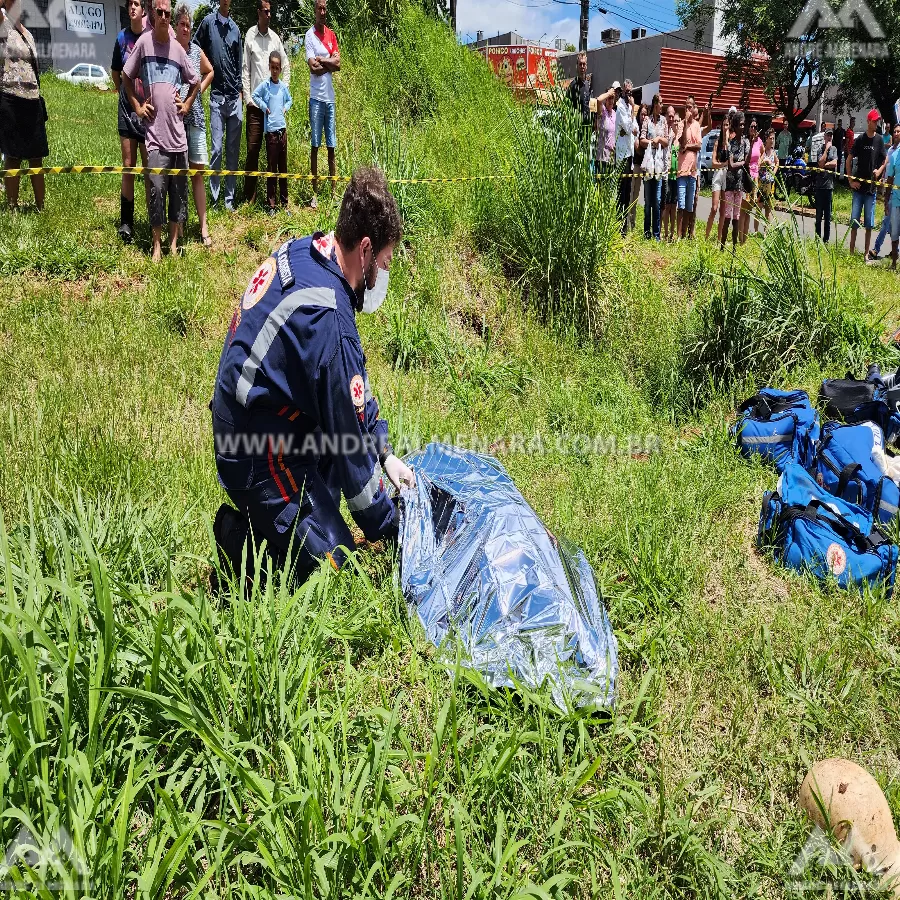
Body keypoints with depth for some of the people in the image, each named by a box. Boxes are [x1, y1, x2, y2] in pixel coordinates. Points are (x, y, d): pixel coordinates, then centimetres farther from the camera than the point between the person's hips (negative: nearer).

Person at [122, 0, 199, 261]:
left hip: (177, 131, 4)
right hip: (155, 130, -3)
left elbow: (195, 82, 23)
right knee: (157, 188, -10)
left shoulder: (178, 49, 9)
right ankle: (157, 245, 0)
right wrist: (137, 106, 1)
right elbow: (126, 76, 9)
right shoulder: (144, 42, 1)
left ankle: (174, 242, 15)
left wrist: (186, 105, 11)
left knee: (179, 189, 6)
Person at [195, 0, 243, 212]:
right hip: (217, 96, -3)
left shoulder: (235, 29, 14)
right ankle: (214, 199, 0)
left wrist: (240, 90, 9)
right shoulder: (208, 22, 3)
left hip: (235, 97, 4)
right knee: (217, 149, -6)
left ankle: (230, 198, 11)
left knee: (233, 150, 5)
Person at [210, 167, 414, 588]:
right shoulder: (327, 321, -29)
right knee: (333, 561, -5)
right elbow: (349, 441, -20)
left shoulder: (302, 251, -2)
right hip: (258, 456, -9)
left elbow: (353, 384, 8)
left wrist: (385, 453, 10)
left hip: (240, 414, 9)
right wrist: (386, 527, -6)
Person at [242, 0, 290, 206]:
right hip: (255, 103, -3)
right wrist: (248, 98, -7)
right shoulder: (250, 36, 1)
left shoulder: (275, 37, 10)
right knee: (252, 149, -3)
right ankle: (249, 199, 2)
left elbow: (286, 66, 17)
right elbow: (245, 70, -1)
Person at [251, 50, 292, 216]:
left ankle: (284, 202, 17)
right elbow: (254, 96, 4)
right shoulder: (265, 85, -3)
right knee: (271, 168, -1)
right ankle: (272, 205, 3)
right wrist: (264, 107, -4)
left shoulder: (284, 86, 7)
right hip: (271, 130, -4)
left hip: (283, 129, 4)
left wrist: (285, 108, 7)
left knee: (283, 167, 9)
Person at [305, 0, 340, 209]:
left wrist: (321, 60, -8)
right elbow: (313, 68, -13)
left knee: (331, 147, 6)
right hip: (316, 97, -4)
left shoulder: (332, 35, 13)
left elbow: (338, 64, 2)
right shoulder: (309, 35, -2)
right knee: (315, 146, -1)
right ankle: (315, 193, 3)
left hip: (330, 97, 4)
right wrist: (329, 63, -3)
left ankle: (333, 191, 10)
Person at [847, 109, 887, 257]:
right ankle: (851, 251, 9)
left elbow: (884, 161, 14)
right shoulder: (860, 140, -1)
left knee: (869, 224, 5)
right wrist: (851, 181, -2)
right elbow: (849, 160, 4)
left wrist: (879, 171, -6)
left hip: (871, 187, 1)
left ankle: (866, 253, 12)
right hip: (858, 187, -1)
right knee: (854, 221, 0)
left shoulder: (879, 141, 4)